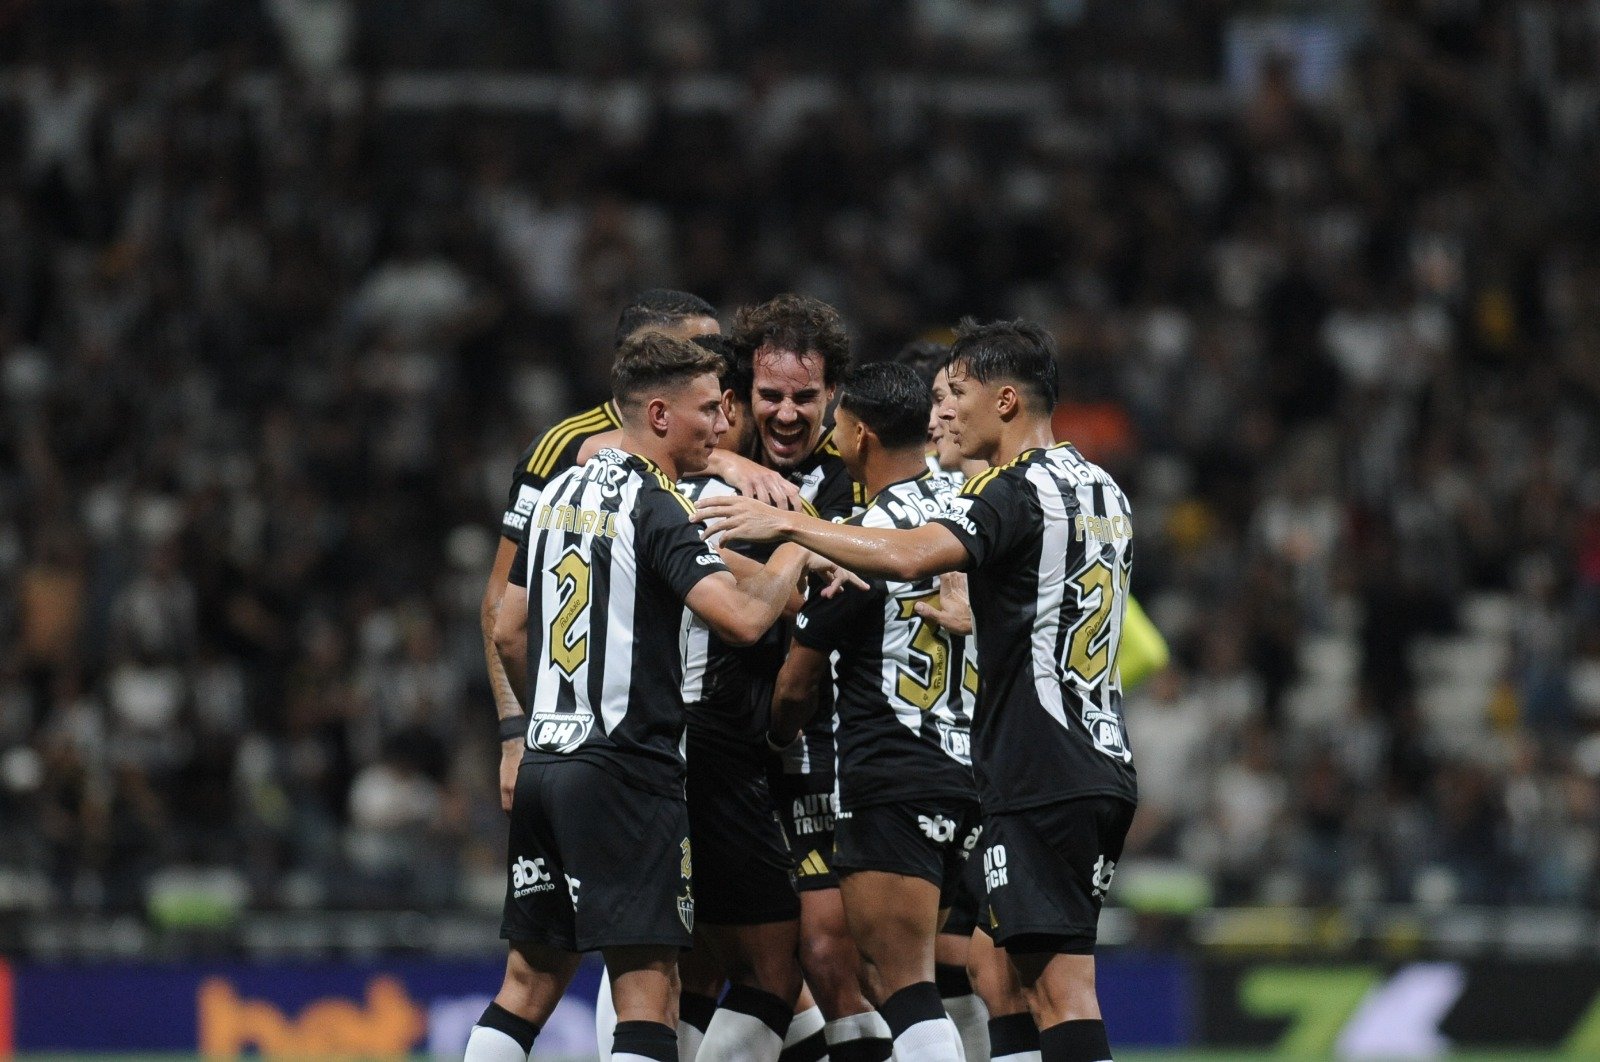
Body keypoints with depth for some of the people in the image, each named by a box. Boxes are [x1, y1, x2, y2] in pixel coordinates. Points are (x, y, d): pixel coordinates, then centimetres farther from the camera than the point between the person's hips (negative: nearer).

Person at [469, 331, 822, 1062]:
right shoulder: (654, 508, -12)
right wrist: (794, 555, -6)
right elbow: (741, 618, -24)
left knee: (532, 975, 13)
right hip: (627, 770, -8)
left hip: (545, 758, 8)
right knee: (648, 987, -8)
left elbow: (509, 633, 21)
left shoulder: (560, 493, 13)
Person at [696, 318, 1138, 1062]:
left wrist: (789, 524, -19)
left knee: (1059, 987, -12)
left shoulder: (1018, 491, -12)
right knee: (1040, 978, 11)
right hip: (1103, 764, 9)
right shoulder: (1103, 493, 16)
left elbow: (911, 556, -27)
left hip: (1039, 777, -9)